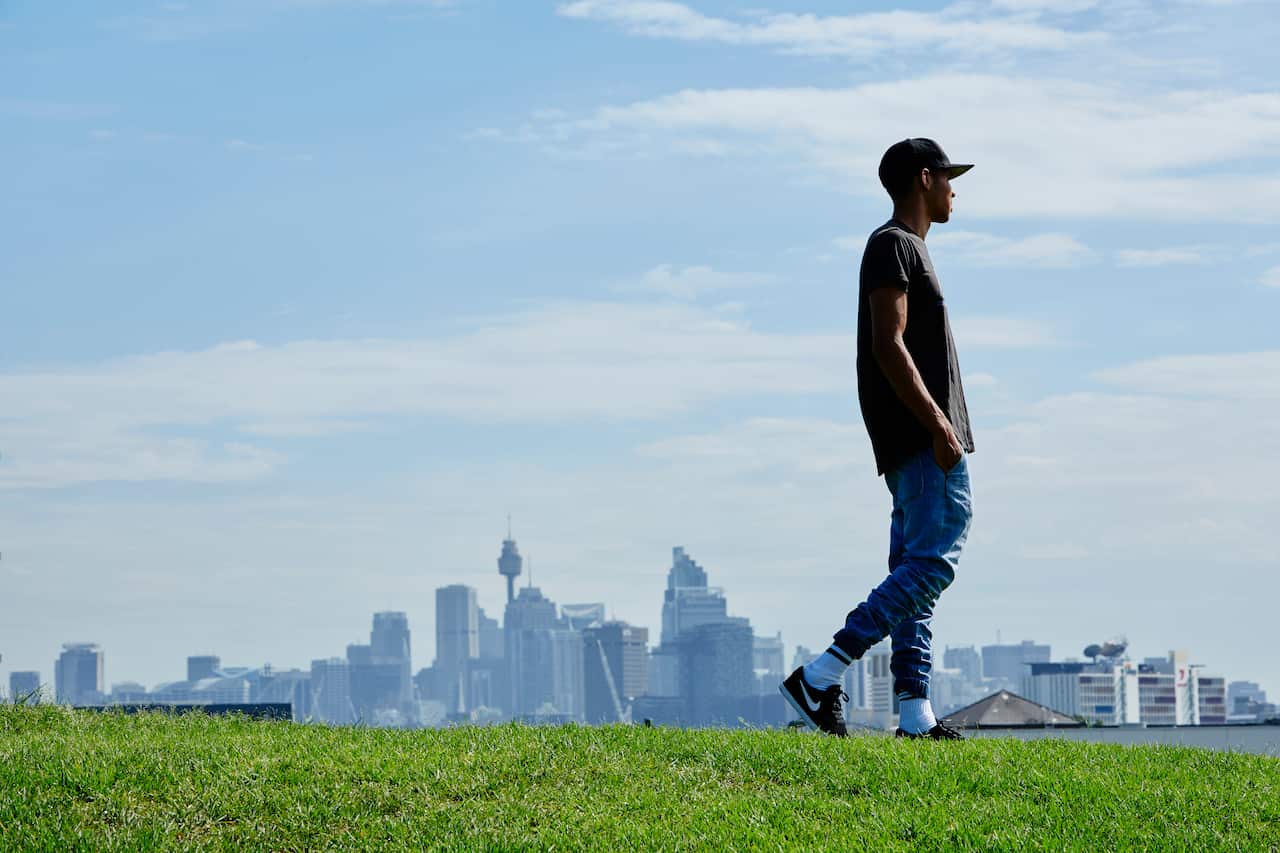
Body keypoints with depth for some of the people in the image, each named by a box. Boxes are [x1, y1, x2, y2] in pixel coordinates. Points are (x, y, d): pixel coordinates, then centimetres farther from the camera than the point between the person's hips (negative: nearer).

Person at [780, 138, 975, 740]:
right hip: (921, 440, -11)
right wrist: (938, 425, -22)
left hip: (919, 443, 11)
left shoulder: (909, 249, 23)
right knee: (932, 561, -15)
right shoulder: (892, 245, -8)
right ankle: (821, 677, -17)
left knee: (916, 569, 6)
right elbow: (889, 346, -19)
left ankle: (915, 715, 4)